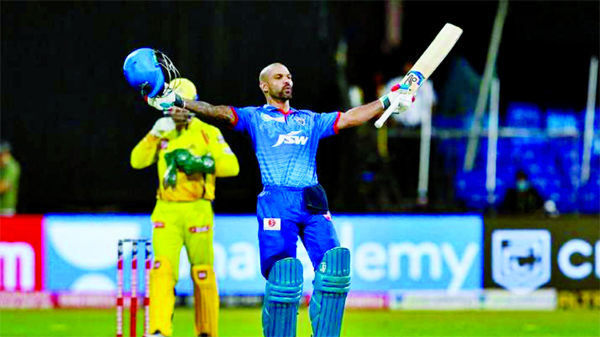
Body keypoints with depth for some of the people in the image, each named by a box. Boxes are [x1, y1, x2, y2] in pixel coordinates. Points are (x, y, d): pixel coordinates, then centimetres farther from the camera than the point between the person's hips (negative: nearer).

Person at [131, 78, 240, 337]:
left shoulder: (208, 133, 3)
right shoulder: (163, 135, 13)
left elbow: (232, 165, -7)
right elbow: (137, 161, 0)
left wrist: (200, 162, -18)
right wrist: (155, 133, -12)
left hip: (197, 211, -2)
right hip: (166, 211, 2)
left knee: (202, 274, 5)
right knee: (162, 269, -14)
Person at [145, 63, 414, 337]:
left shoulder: (310, 120, 26)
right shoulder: (255, 117, 14)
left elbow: (349, 118, 24)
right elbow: (219, 114, 1)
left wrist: (388, 101, 18)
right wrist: (178, 103, -14)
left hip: (313, 203, 3)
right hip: (277, 203, -3)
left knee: (333, 267, -13)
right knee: (282, 278, -13)